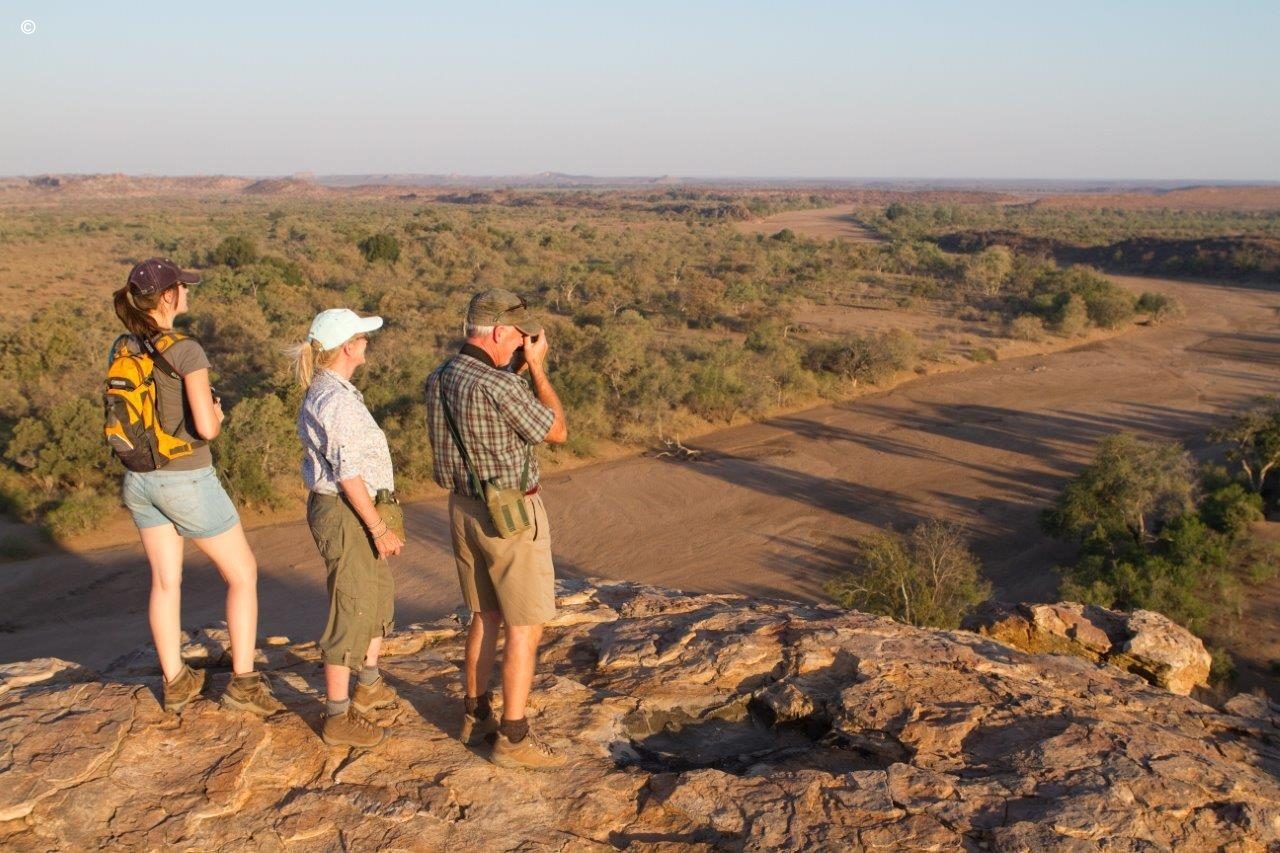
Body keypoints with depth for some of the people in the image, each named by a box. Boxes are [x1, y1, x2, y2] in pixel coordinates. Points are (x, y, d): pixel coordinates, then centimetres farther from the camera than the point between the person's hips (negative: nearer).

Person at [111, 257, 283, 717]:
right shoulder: (186, 350, -19)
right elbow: (205, 427, -23)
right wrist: (216, 414, -3)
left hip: (140, 479, 7)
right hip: (186, 480, -7)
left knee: (165, 581, 17)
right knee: (242, 574, 9)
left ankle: (176, 682, 28)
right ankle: (243, 682, 11)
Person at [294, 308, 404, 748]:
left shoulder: (325, 391, 10)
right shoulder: (337, 400, -21)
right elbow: (348, 474, -23)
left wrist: (379, 523, 19)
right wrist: (380, 529, -18)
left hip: (349, 510, 11)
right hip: (345, 514, -11)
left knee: (379, 597, 24)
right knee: (351, 612, -1)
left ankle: (369, 686, 40)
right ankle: (338, 717, 10)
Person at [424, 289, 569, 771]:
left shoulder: (439, 379, 3)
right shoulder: (499, 386, -23)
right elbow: (557, 432, -11)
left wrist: (514, 369, 10)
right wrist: (536, 367, -5)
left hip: (464, 508, 9)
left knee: (486, 616, 21)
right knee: (525, 626, 1)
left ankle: (476, 715, 30)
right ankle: (513, 738, 6)